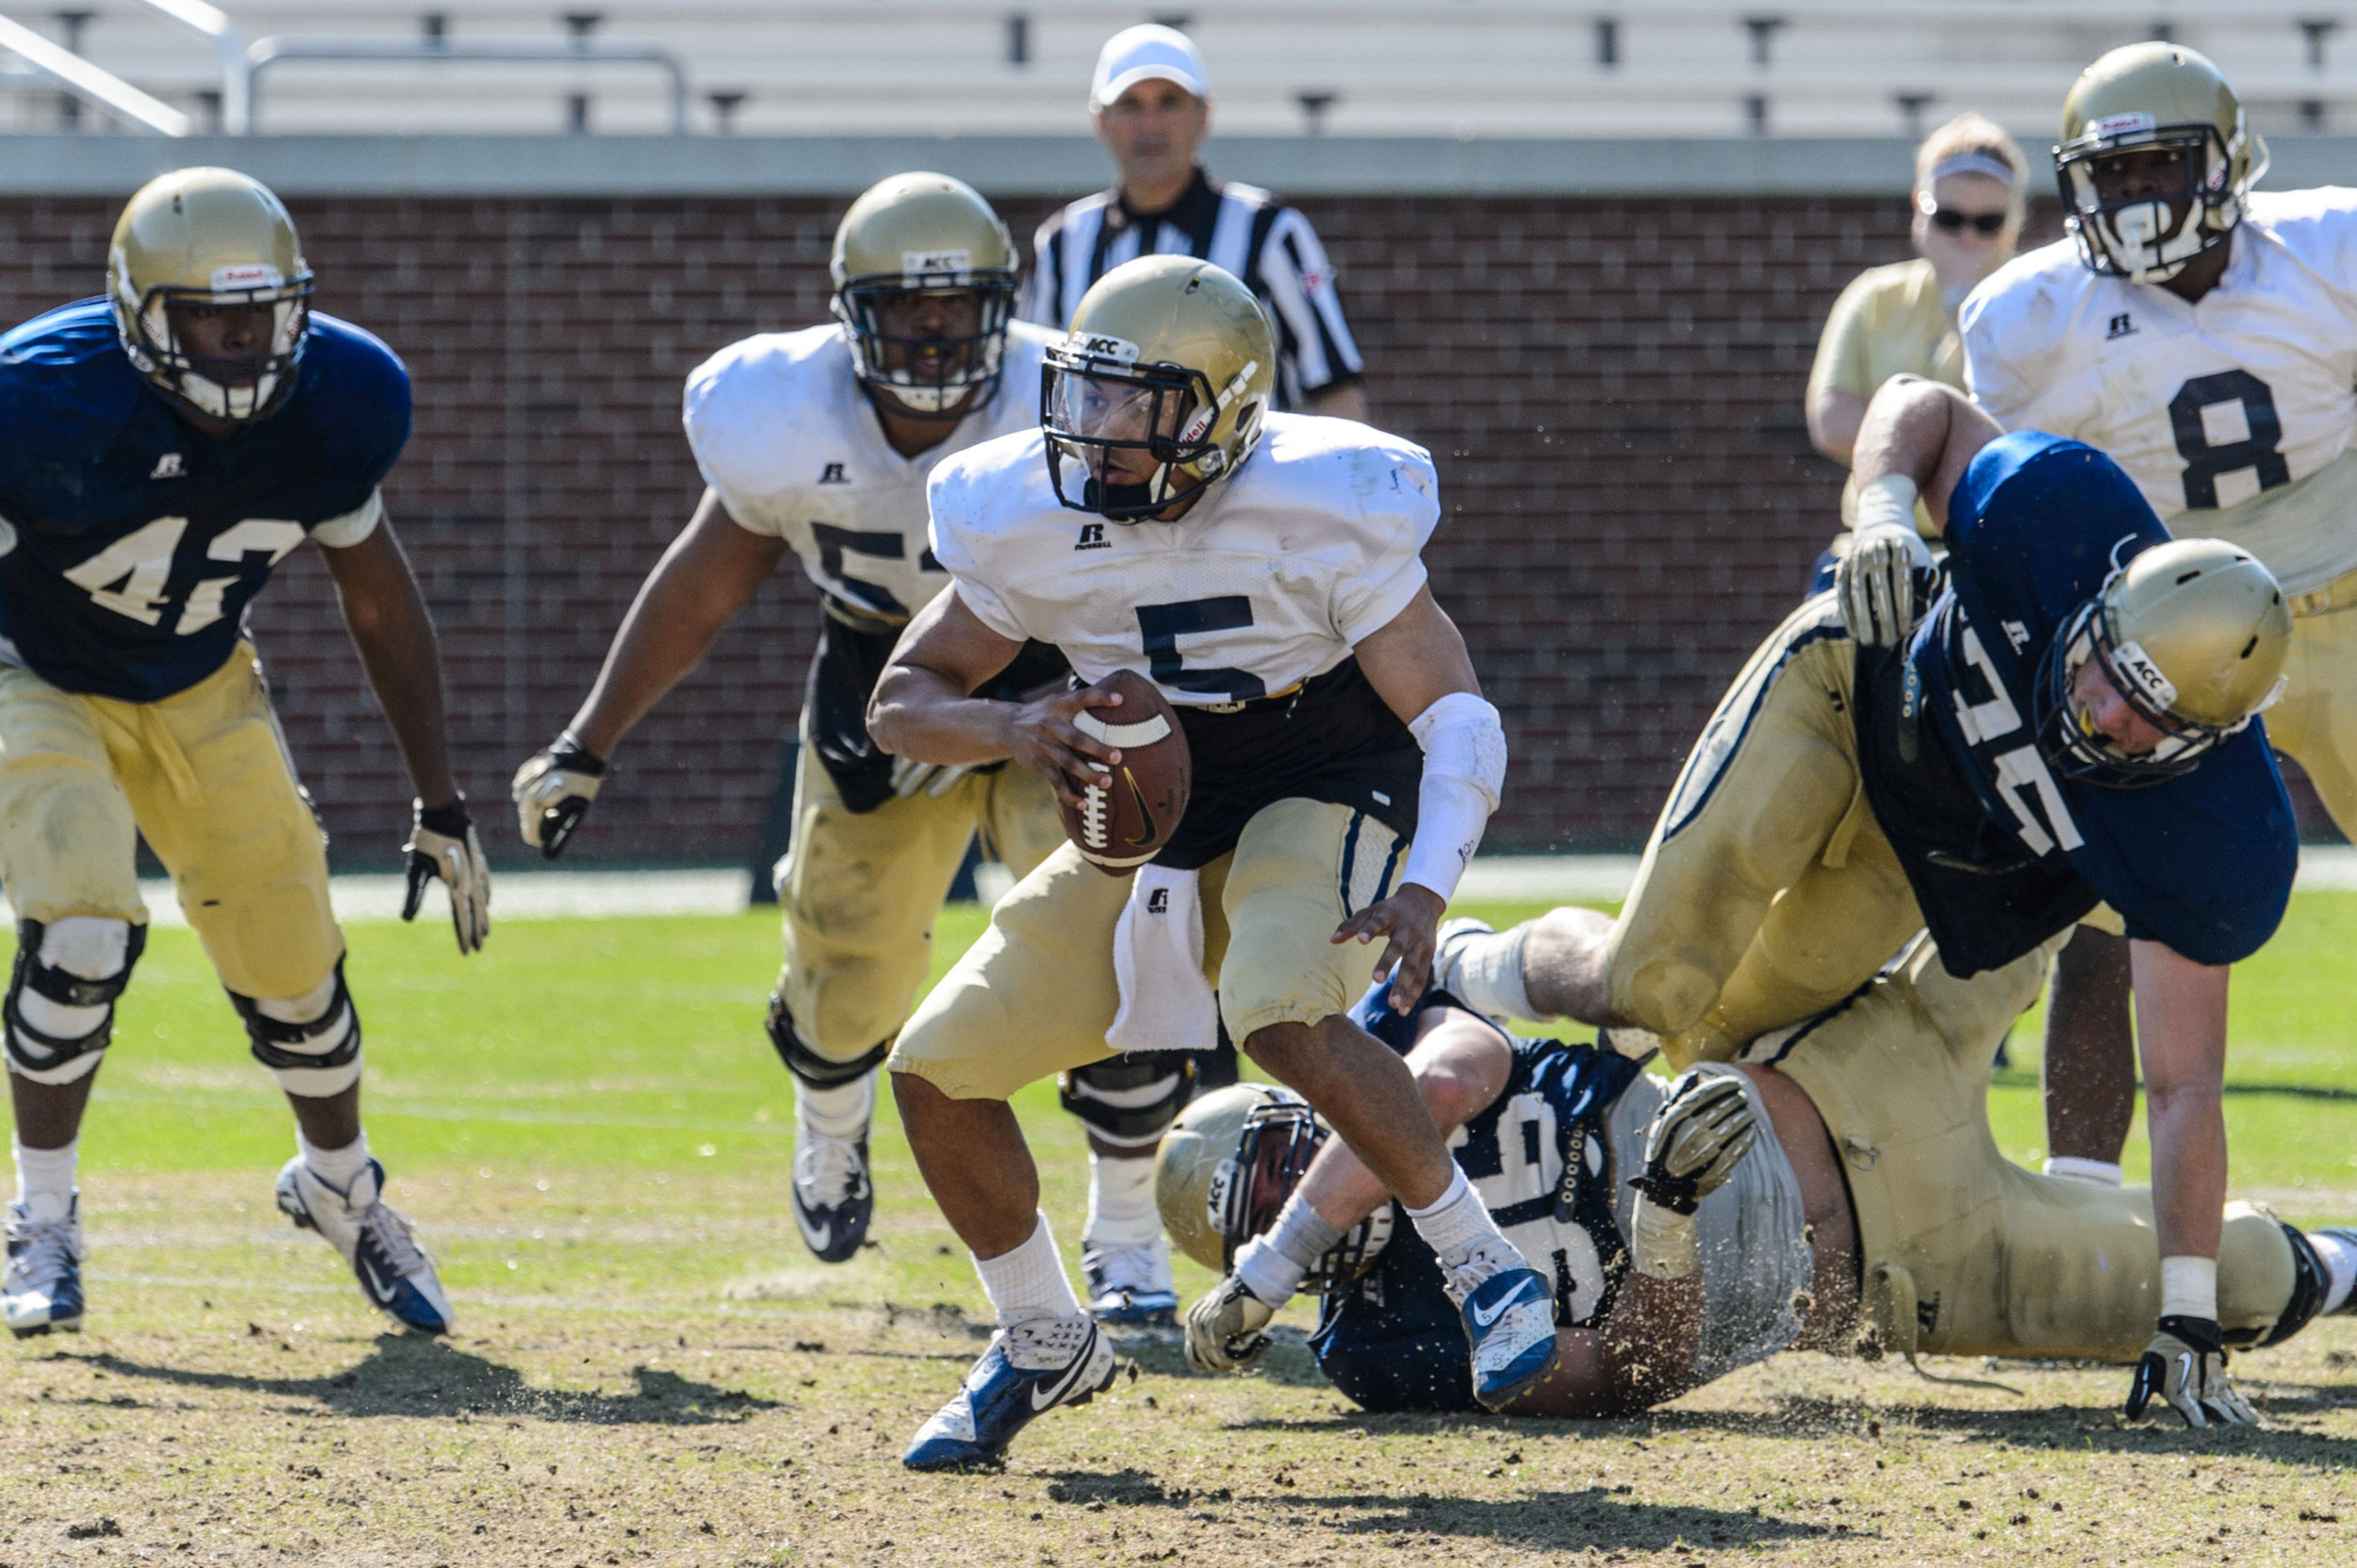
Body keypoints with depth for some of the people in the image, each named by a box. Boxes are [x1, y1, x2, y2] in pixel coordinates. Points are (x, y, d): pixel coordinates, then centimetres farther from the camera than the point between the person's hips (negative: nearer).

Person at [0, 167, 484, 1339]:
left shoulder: (333, 403, -19)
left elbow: (378, 600, -2)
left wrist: (441, 806, 2)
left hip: (198, 691, 4)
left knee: (292, 963, 5)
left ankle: (341, 1187, 36)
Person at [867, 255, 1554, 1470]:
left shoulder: (1316, 514, -23)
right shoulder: (1032, 525, -11)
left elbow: (1454, 717, -21)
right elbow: (903, 700, -1)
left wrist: (1425, 889, -37)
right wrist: (1014, 729, -23)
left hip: (1324, 797, -6)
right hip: (1153, 824, 6)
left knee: (1280, 1015, -37)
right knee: (937, 1068, -1)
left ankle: (1485, 1272, -19)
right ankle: (1044, 1342, 22)